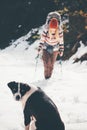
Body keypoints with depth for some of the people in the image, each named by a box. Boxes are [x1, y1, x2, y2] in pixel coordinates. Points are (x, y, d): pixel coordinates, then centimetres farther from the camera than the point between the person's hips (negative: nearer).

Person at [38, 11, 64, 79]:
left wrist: (61, 50, -5)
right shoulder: (46, 30, -24)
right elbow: (42, 39, -11)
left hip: (55, 49, 1)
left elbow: (61, 41, -8)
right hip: (46, 48, -1)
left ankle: (49, 75, 26)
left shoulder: (60, 31, -21)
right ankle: (46, 75, 9)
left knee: (51, 64, 6)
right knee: (46, 63, -10)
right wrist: (40, 48, -10)